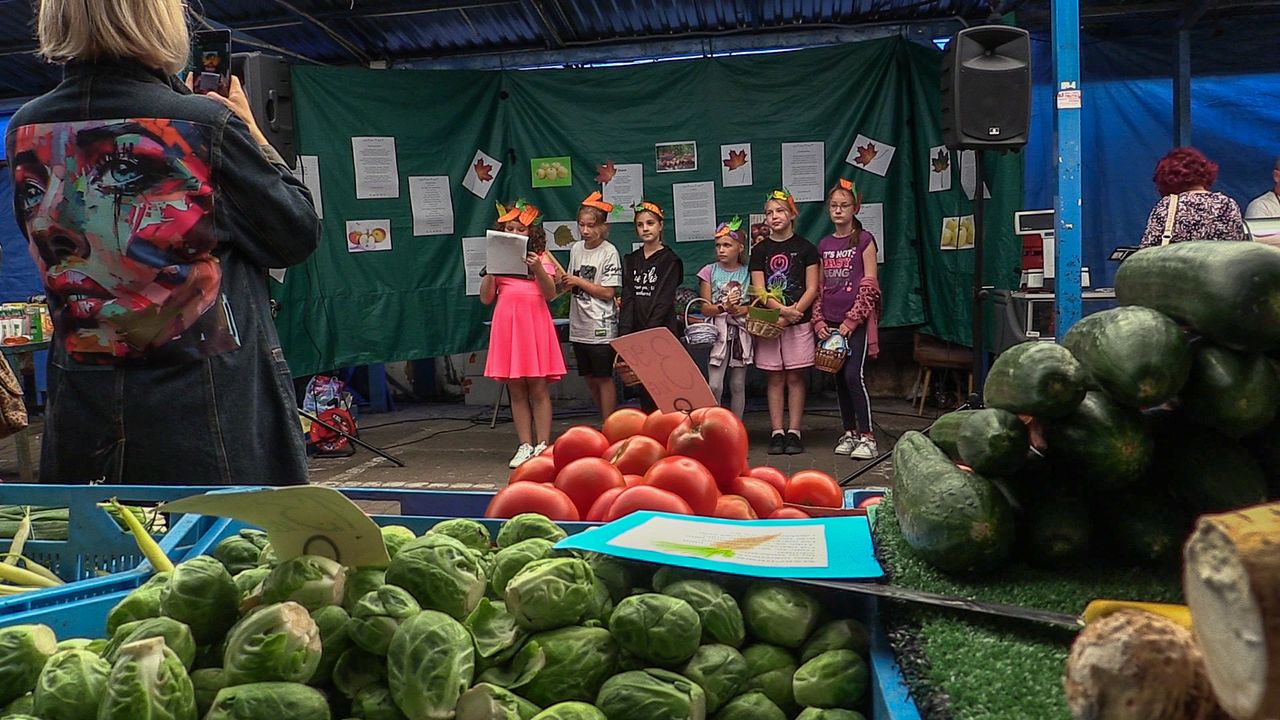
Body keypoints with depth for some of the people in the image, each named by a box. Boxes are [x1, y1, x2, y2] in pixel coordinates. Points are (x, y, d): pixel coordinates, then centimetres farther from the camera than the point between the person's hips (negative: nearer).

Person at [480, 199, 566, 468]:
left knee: (538, 388, -2)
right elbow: (486, 298, 6)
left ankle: (542, 446, 2)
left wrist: (538, 269, -20)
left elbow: (550, 294, -6)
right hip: (507, 325, 3)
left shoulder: (541, 257, 5)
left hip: (535, 323, -2)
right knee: (516, 391, 5)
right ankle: (525, 446, 11)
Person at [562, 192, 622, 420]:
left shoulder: (609, 252, -9)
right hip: (579, 325, 7)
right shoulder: (576, 249, 9)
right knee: (590, 378, 13)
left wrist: (578, 281, -10)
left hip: (601, 326, -7)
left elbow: (608, 292, -12)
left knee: (603, 377, -1)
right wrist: (564, 282, -5)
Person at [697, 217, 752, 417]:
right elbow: (705, 308, -1)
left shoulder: (748, 273, 4)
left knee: (738, 385, 8)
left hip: (741, 332, 2)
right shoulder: (710, 271, 2)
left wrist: (742, 309, -17)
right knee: (714, 386, -11)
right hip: (717, 332, -1)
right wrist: (724, 307, -20)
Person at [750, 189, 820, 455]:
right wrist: (783, 309, -16)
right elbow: (759, 291, -1)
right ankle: (777, 432, 8)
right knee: (775, 378, 4)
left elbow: (812, 288, -1)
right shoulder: (760, 250, 6)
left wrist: (793, 313, -14)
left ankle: (794, 432, 7)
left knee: (795, 377, 2)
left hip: (799, 323, -1)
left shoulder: (805, 248, 3)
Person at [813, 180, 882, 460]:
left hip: (856, 321, -5)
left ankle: (866, 437, -8)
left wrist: (852, 320, -13)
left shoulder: (864, 240, -2)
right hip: (831, 323, 5)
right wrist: (818, 320, 2)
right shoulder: (824, 245, 13)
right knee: (840, 378, 8)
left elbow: (870, 285, -7)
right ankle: (849, 433, 17)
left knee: (854, 375, -14)